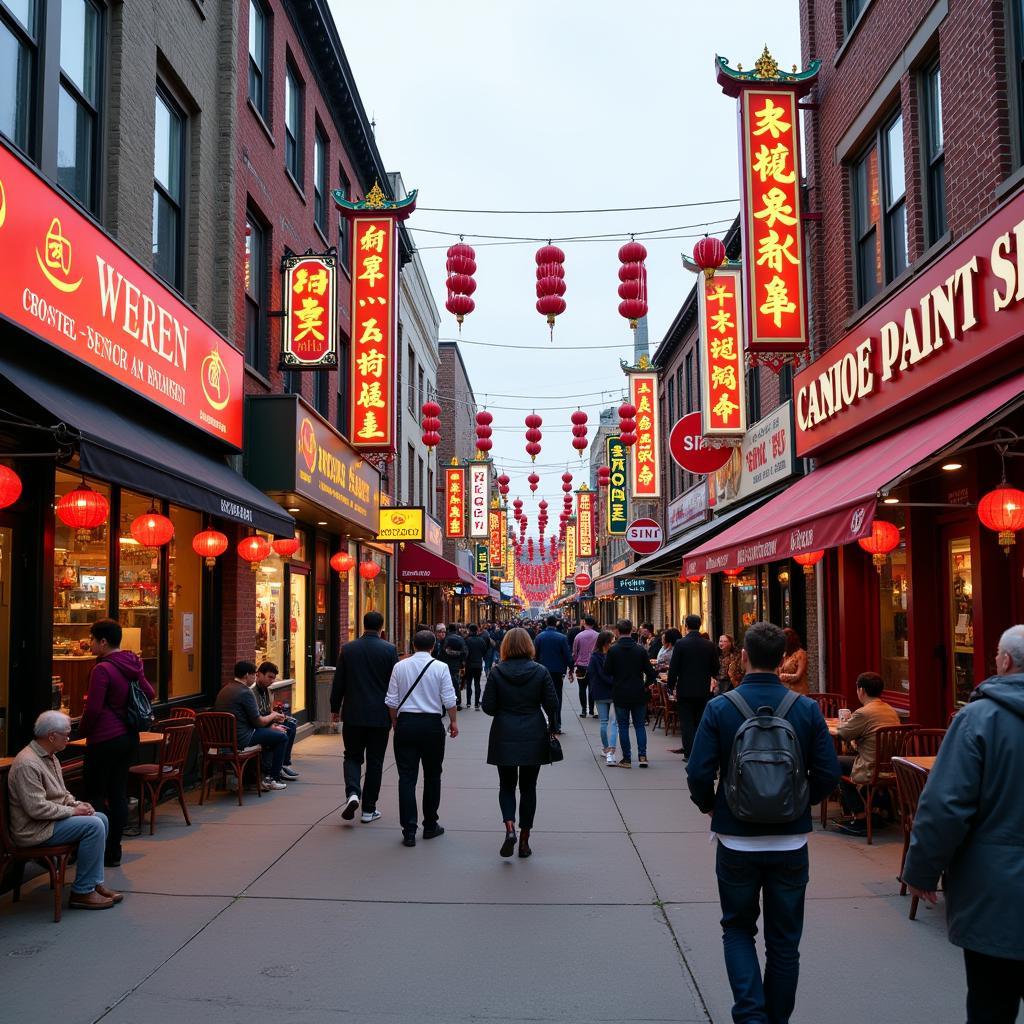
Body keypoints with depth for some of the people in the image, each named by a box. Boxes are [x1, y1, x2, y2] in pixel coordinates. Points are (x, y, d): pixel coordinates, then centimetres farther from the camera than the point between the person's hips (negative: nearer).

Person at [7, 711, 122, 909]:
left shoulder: (50, 757, 11)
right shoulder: (27, 764, -23)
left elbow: (61, 792, 22)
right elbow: (36, 808, -28)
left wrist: (76, 804, 1)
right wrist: (72, 811, -18)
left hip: (50, 819, 11)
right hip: (33, 830, -11)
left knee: (101, 818, 5)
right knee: (93, 825, -20)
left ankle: (95, 883, 6)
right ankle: (82, 892, -12)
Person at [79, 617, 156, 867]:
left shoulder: (102, 669, -17)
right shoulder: (132, 665, 7)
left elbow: (93, 709, -17)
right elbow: (150, 694, 17)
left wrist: (82, 730, 0)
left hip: (105, 739, -8)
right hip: (129, 736, 8)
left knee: (95, 793, 2)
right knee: (118, 792, 11)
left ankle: (106, 853, 0)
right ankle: (114, 851, 16)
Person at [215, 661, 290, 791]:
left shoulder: (225, 689, 12)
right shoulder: (245, 692, -17)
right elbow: (258, 721, -14)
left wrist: (270, 722, 15)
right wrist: (273, 715, 7)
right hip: (241, 739, -10)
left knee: (269, 731, 29)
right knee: (282, 737, 3)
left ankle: (266, 771, 30)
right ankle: (272, 779, 8)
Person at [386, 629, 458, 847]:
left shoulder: (400, 667, 1)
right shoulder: (440, 667, -5)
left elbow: (392, 701, 3)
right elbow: (449, 700, -6)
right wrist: (453, 722, 8)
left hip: (406, 723, 1)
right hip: (432, 725, -1)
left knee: (407, 777, 1)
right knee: (432, 776, 13)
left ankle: (409, 831, -2)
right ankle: (430, 826, 22)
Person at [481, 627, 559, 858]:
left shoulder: (497, 672, -6)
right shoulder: (541, 672, -5)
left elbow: (488, 707, -5)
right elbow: (552, 705, -4)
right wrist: (551, 727, 12)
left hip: (504, 737, 0)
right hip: (534, 737, 1)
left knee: (506, 785, 12)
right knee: (528, 787, 11)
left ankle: (509, 827, -11)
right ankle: (524, 840, 14)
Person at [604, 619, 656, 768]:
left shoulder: (613, 650, -10)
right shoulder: (641, 649, -5)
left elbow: (607, 671, -4)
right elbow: (650, 673, -4)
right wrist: (645, 686, 11)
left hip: (620, 694, -1)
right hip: (638, 694, 1)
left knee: (623, 726, 7)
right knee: (640, 725, 12)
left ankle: (626, 759, 8)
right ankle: (642, 755, 3)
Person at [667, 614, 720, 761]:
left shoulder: (680, 643, -11)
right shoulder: (709, 645, -1)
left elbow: (673, 667, -10)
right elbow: (715, 668, 7)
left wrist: (671, 686, 1)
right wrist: (712, 678, 27)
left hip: (685, 689, -3)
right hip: (704, 690, 3)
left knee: (687, 723, 3)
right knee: (701, 722, 12)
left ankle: (689, 752, 0)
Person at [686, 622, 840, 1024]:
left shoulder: (720, 708, -12)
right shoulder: (807, 709, -7)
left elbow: (698, 773, -14)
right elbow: (828, 774, -7)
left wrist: (709, 806, 6)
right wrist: (798, 803, 11)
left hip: (736, 839, -1)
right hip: (790, 840, 1)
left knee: (738, 929, 17)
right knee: (784, 940, 16)